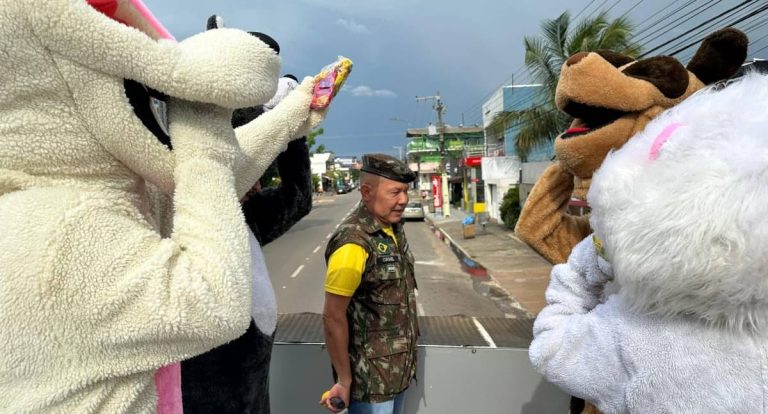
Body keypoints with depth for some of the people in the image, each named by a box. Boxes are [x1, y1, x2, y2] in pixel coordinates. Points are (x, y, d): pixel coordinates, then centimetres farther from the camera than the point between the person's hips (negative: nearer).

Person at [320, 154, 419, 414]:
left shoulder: (394, 230, 1)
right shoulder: (354, 244, -25)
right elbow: (333, 317, -22)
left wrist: (407, 356, 14)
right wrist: (344, 381, -16)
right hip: (370, 376, -8)